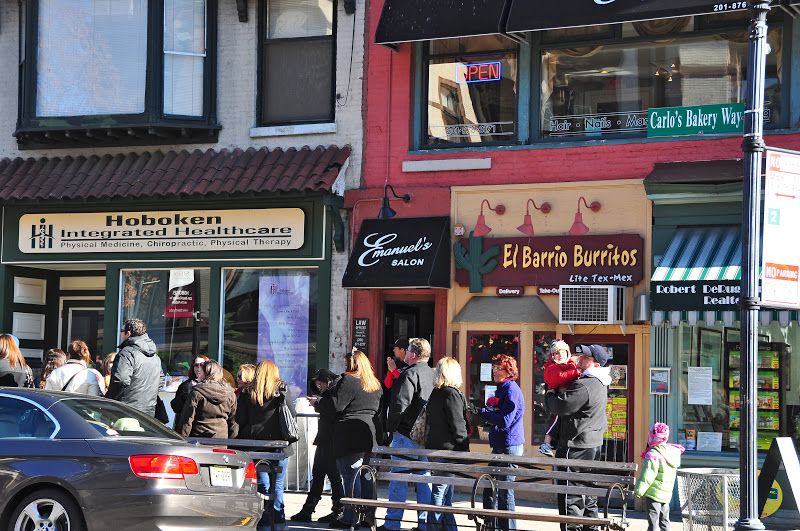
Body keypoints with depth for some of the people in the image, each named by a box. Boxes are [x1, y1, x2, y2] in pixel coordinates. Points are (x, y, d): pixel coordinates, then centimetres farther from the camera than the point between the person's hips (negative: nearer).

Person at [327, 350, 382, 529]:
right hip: (369, 433, 8)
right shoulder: (376, 385, 15)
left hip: (350, 436, -8)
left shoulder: (348, 380, -11)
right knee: (365, 476, 13)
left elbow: (336, 406, -14)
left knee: (350, 476, -4)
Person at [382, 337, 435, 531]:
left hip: (406, 435, -7)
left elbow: (400, 404, -18)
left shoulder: (410, 374, -12)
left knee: (399, 479, -3)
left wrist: (392, 427, -8)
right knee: (424, 479, 10)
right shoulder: (433, 375, 12)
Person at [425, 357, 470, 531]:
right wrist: (465, 448, -9)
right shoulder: (452, 394, -12)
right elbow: (458, 425, -15)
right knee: (440, 492, -6)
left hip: (434, 445, 8)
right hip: (448, 448, -8)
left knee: (445, 492, 12)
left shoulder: (435, 394, 13)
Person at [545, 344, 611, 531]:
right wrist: (564, 391, 12)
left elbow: (559, 407, -21)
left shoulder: (583, 386, -20)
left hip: (577, 447, -10)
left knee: (571, 495, -7)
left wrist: (551, 394, -1)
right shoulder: (600, 384, 12)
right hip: (594, 444, 10)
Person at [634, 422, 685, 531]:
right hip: (667, 493, 8)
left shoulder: (653, 454, -20)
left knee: (653, 520, -5)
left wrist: (638, 490, -14)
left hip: (654, 493, -8)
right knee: (664, 519, 17)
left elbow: (647, 475, -21)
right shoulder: (673, 451, 5)